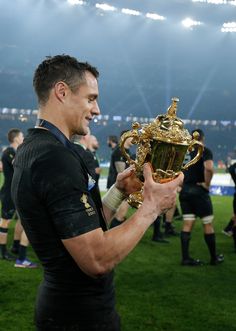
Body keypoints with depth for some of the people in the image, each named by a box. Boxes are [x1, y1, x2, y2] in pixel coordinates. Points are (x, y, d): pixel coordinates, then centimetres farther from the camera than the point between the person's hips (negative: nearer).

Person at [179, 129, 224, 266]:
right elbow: (209, 168, -27)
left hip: (184, 190, 6)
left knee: (187, 224, 8)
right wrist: (207, 184, -14)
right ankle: (214, 258, 16)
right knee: (208, 224, 7)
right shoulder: (205, 151, -9)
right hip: (198, 190, -5)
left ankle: (186, 258, 6)